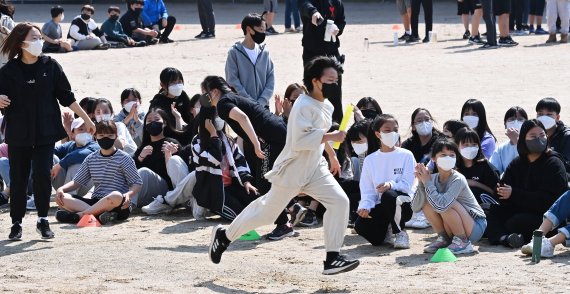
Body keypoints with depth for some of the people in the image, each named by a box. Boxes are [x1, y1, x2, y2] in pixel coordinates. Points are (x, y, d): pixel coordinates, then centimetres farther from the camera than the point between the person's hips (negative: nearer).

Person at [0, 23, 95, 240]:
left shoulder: (50, 66, 0)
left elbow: (67, 97, 5)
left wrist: (87, 119, 4)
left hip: (45, 132, 0)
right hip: (18, 133, 0)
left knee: (42, 174, -9)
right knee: (18, 179, 4)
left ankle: (43, 220, 6)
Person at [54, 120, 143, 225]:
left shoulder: (124, 158, 1)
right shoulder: (91, 158, 14)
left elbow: (137, 183, 0)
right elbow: (77, 181, 17)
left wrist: (128, 194, -22)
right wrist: (61, 189, -2)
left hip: (118, 207, -5)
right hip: (96, 202, 5)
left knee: (116, 196, -41)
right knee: (62, 197, -16)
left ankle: (79, 215, -32)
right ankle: (98, 214, -37)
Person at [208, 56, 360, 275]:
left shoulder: (327, 106, 9)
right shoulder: (304, 106, -21)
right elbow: (300, 141, -30)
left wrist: (332, 156, 28)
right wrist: (330, 137, -30)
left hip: (315, 169, 8)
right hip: (292, 169, -8)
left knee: (339, 201, -11)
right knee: (267, 211, 3)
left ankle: (332, 258, -9)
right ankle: (225, 235, 25)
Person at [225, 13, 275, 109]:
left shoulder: (264, 52, 8)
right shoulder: (235, 52, -3)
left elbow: (271, 79, 5)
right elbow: (232, 81, -8)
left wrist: (261, 102, -10)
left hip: (263, 106, 4)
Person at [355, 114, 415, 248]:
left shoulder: (406, 156, 1)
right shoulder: (370, 160, 9)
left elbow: (407, 185, -8)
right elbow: (367, 190, 4)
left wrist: (391, 185, -29)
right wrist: (365, 206, -17)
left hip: (402, 206, -3)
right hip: (380, 207, 3)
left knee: (388, 195, -38)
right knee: (360, 225, -28)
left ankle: (399, 233, -11)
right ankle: (386, 232, 10)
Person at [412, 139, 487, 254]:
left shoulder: (458, 180, -22)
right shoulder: (433, 178, -3)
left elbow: (441, 206, -37)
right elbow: (415, 207, -9)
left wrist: (428, 183, -25)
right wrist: (421, 183, -22)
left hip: (476, 227, -6)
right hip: (456, 230, 6)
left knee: (445, 205, -29)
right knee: (426, 202, -11)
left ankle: (463, 243, -12)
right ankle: (444, 239, 5)